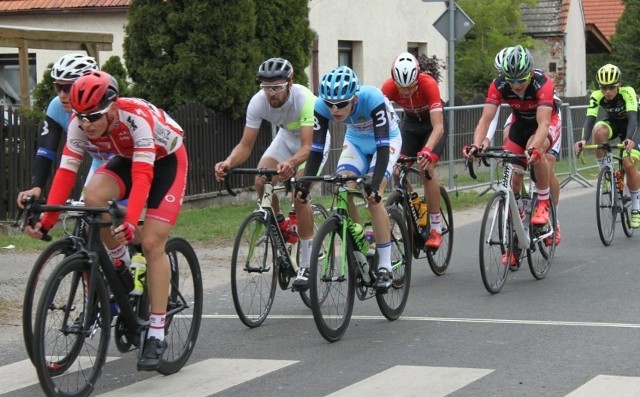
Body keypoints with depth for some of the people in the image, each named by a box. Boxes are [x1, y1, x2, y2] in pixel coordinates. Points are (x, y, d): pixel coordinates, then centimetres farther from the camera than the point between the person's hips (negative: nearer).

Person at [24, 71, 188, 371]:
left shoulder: (136, 117, -38)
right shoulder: (79, 124, -23)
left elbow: (142, 177, -45)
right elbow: (65, 173, -23)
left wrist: (130, 223, -56)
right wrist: (47, 220, -33)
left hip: (166, 160, -5)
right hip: (127, 158, 5)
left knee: (152, 244, -16)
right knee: (92, 197, -27)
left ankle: (157, 335, -10)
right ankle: (120, 261, 0)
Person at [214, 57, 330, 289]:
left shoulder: (305, 100, -37)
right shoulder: (258, 102, -26)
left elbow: (307, 146, -43)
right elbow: (246, 145, -24)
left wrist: (290, 163, -64)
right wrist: (229, 163, -45)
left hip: (314, 140, -4)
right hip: (287, 136, 4)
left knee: (299, 195, -21)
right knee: (261, 183, -21)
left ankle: (306, 266, -12)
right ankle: (280, 227, 7)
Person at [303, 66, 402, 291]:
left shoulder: (373, 99, -39)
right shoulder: (322, 106, -28)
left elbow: (382, 146, -41)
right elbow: (316, 149, -23)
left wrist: (375, 185, -51)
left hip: (386, 140, -4)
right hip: (355, 141, 4)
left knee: (372, 196, -23)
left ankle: (385, 267, -17)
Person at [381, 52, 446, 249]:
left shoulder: (428, 84, -36)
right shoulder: (389, 87, -28)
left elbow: (438, 126, -41)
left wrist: (427, 150, -56)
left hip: (432, 123, -3)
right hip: (410, 123, 4)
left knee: (427, 168, -22)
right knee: (397, 170, -13)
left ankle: (436, 229, -13)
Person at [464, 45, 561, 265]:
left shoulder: (542, 83, -34)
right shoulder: (499, 85, -25)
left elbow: (543, 123, -43)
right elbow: (486, 118, -32)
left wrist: (533, 148, -62)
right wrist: (475, 145, -51)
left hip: (548, 122, -4)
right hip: (520, 123, 4)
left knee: (535, 150, -37)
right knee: (512, 177, -8)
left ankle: (543, 203, -16)